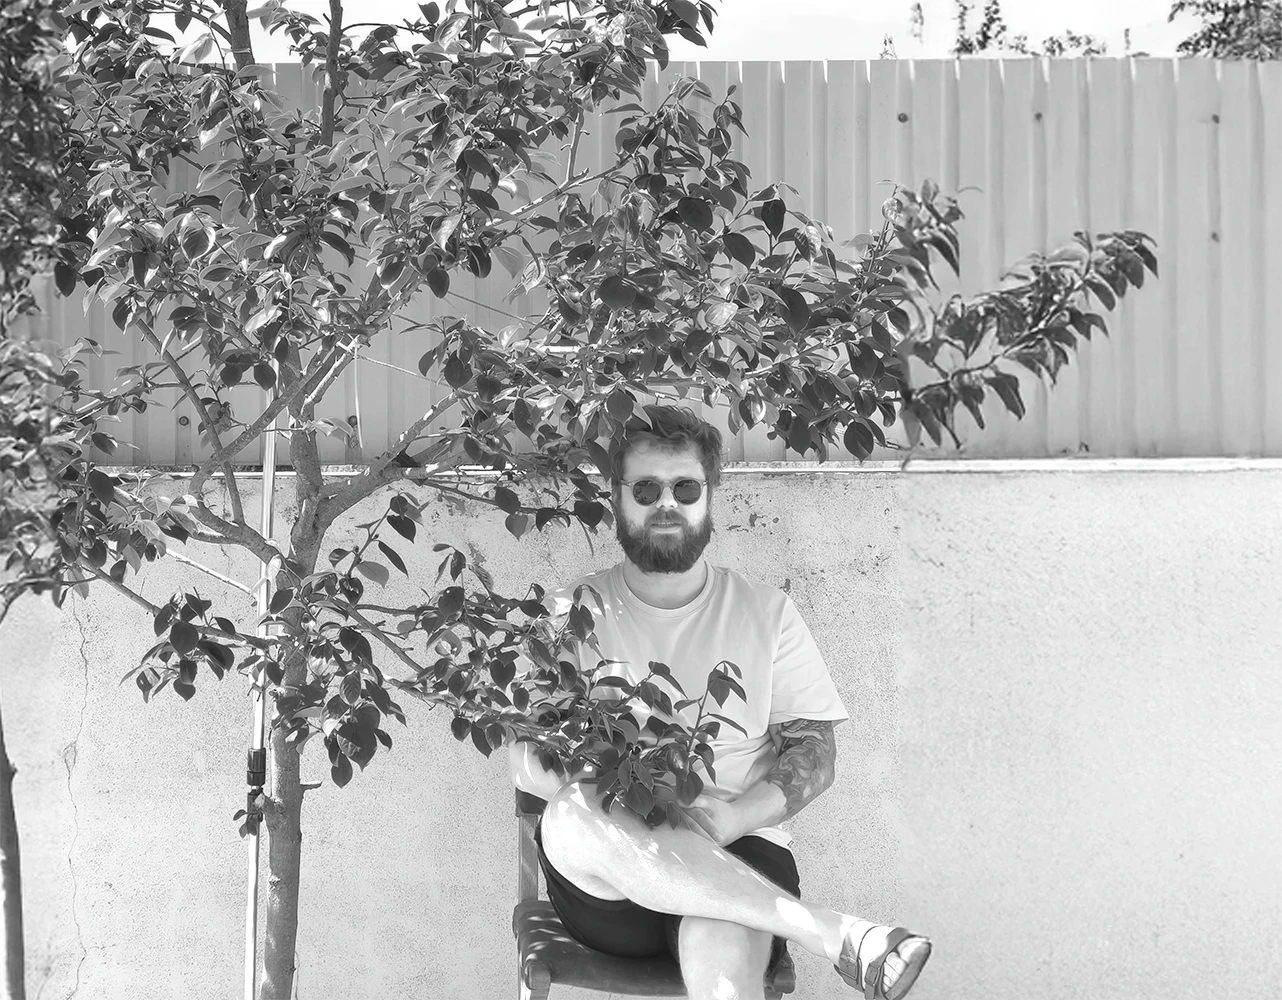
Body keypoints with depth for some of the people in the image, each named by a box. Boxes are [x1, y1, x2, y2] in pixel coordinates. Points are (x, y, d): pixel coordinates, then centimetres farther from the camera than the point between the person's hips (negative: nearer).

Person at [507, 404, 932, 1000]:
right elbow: (529, 765, 3)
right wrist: (633, 807, -16)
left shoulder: (766, 614, 13)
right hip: (600, 884, 2)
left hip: (734, 856, -2)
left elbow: (815, 752, 7)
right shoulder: (573, 613, 10)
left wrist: (734, 814, -14)